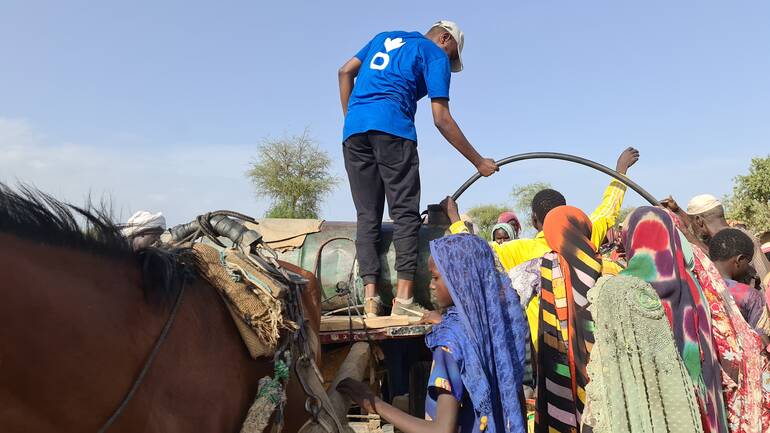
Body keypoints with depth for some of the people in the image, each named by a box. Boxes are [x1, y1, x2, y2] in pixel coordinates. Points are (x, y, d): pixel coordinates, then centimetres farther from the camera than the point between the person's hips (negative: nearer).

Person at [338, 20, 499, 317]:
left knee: (367, 216, 4)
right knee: (405, 213, -4)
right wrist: (478, 162, 8)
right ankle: (403, 298, -13)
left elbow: (345, 72, 22)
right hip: (392, 128, -6)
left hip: (353, 130, 6)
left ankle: (370, 296, -4)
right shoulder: (436, 55, 11)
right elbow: (442, 120, 3)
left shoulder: (384, 37, 30)